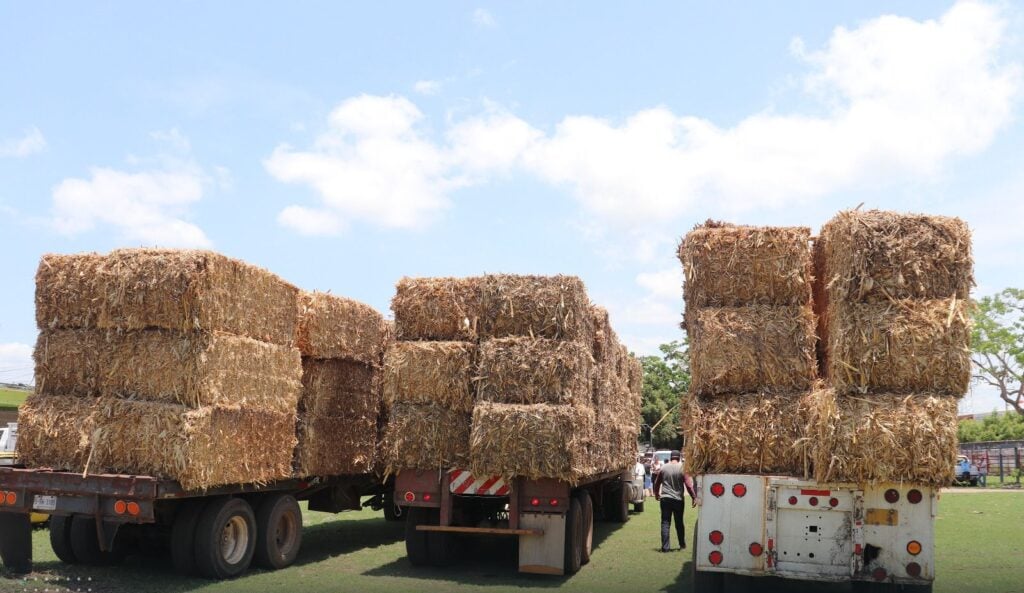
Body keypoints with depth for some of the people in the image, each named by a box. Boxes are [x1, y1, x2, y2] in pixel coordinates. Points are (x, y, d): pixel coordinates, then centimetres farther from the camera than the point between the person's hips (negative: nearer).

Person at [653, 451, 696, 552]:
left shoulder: (664, 468, 1)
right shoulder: (682, 468, -7)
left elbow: (657, 482, 11)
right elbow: (688, 485, -10)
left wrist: (656, 494, 27)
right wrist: (694, 497, -1)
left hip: (665, 498, 1)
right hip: (678, 499, -1)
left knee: (665, 523, 2)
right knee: (679, 523, 14)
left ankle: (665, 547, -2)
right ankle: (682, 545, 25)